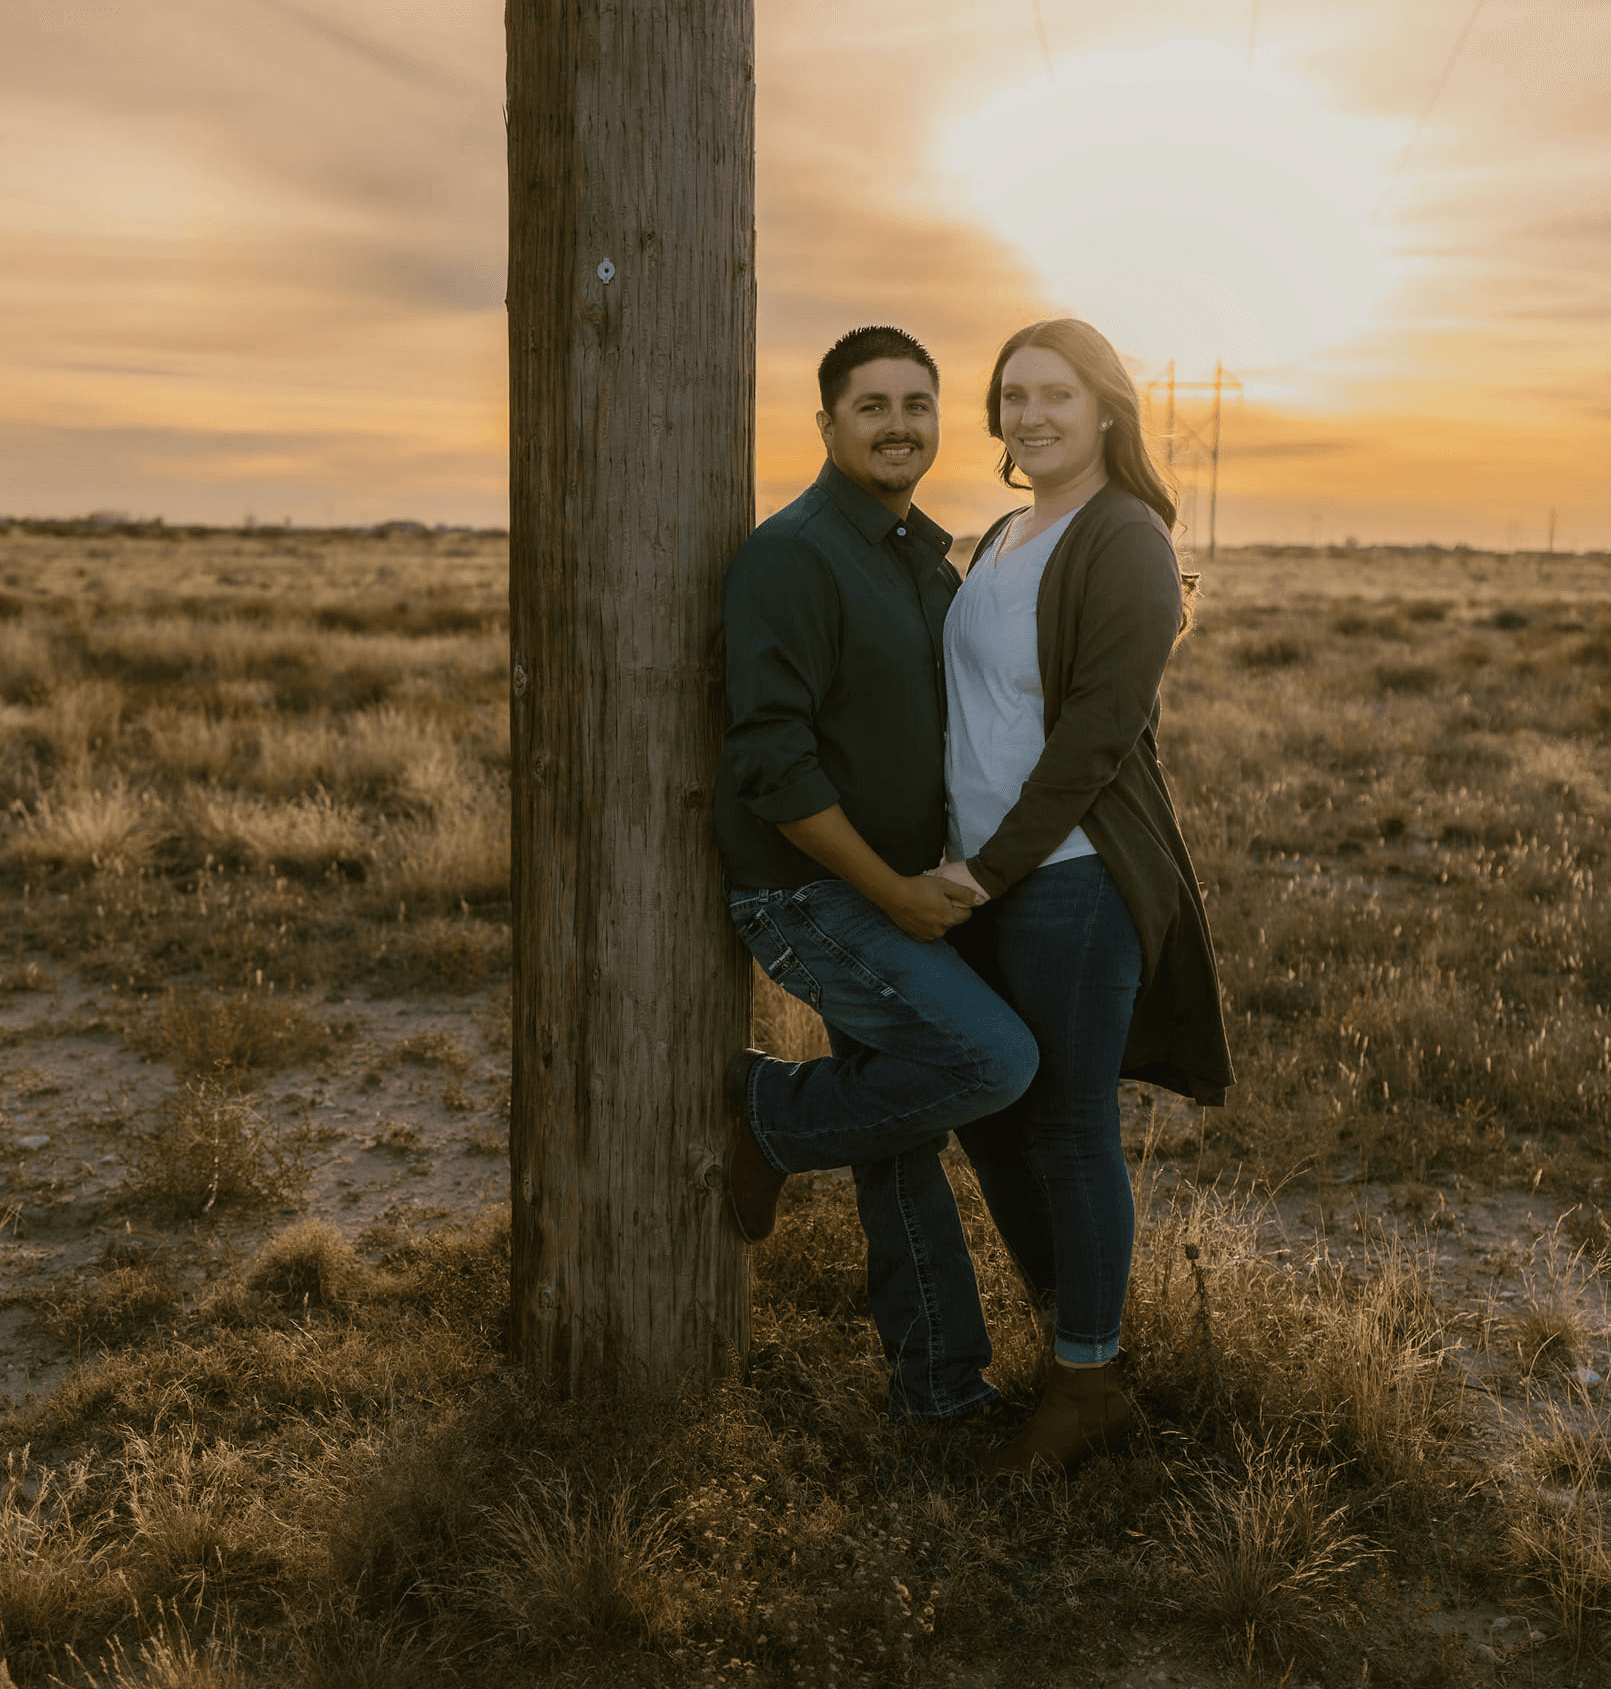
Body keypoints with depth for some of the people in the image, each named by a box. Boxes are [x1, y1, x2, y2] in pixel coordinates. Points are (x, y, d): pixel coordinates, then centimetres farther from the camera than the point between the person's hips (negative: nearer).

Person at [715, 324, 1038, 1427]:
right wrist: (896, 893, -18)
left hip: (903, 895, 8)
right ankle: (773, 1111, 4)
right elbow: (771, 762, -22)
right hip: (809, 895, -8)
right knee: (996, 1061, -17)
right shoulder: (792, 554, -15)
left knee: (899, 1134, 14)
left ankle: (942, 1381, 26)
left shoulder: (933, 564, 12)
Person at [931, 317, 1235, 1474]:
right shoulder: (1014, 536, 12)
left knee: (1069, 1130, 2)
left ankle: (1088, 1388, 20)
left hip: (1072, 879, -9)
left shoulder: (1124, 544, -15)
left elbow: (1097, 736, -20)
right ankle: (1068, 1317, 36)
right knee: (983, 1111, 16)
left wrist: (991, 868, -19)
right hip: (990, 872, 9)